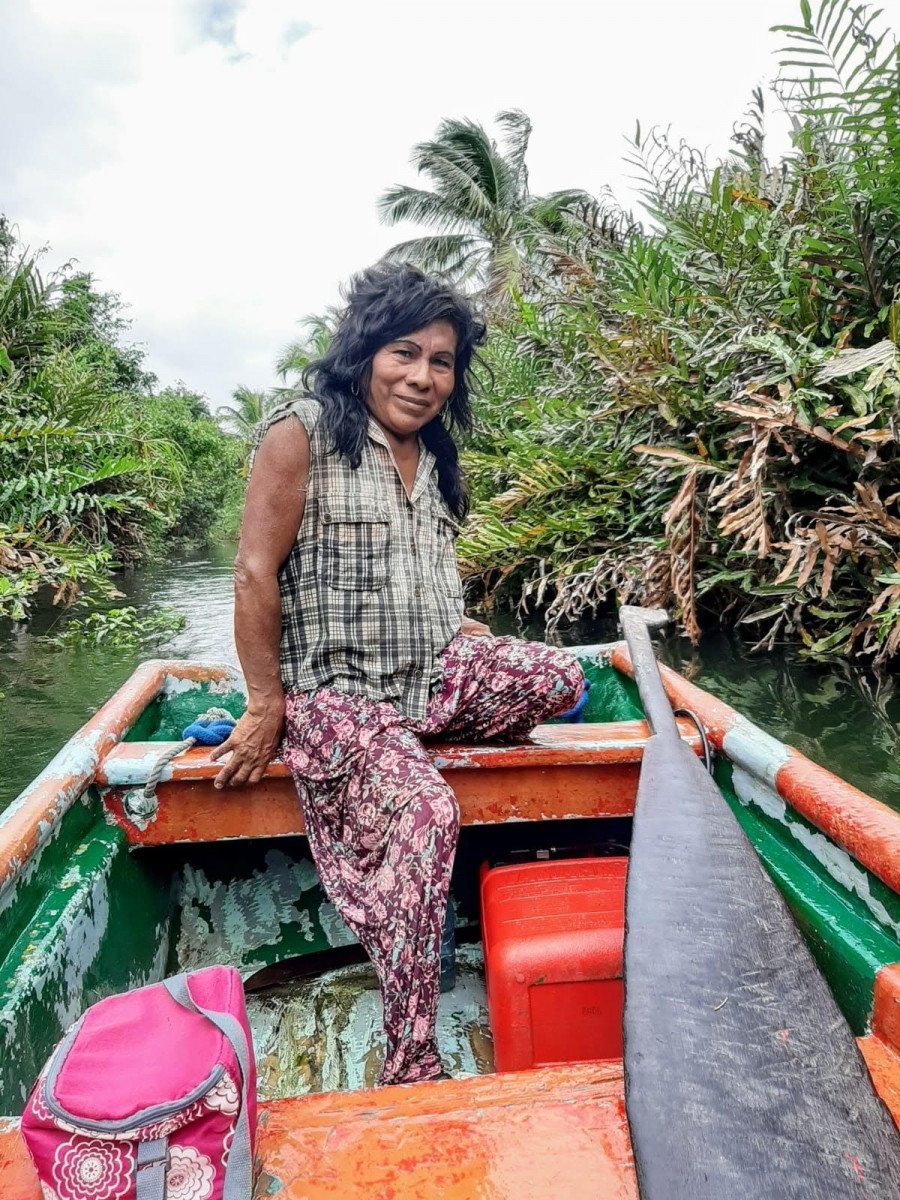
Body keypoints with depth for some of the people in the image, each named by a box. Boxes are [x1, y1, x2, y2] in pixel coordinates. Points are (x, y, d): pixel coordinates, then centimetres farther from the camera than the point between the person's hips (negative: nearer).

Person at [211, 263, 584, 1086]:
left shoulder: (434, 458, 15)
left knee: (558, 679, -14)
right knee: (425, 812, -26)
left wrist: (499, 656, 9)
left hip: (434, 672, 7)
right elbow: (256, 573, -11)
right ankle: (412, 1069, -13)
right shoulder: (302, 433, -7)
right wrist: (265, 707, -11)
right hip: (335, 688, -6)